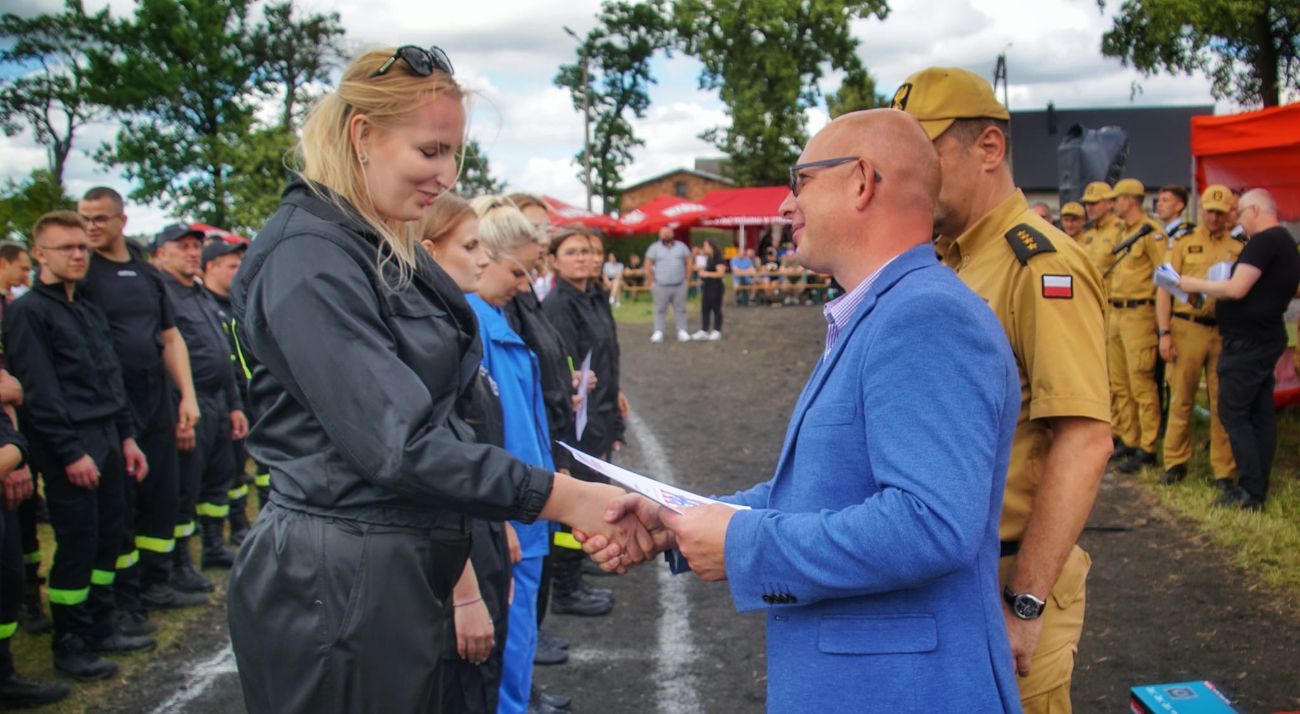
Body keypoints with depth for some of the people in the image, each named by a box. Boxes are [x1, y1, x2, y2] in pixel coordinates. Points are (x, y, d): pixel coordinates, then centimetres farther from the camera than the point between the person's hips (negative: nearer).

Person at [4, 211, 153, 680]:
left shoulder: (91, 312, 17)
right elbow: (39, 391, -14)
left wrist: (126, 437, 15)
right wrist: (71, 452, -17)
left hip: (106, 441, 8)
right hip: (69, 447, -8)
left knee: (108, 539, 11)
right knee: (77, 545, -3)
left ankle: (101, 630, 24)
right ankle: (69, 646, 9)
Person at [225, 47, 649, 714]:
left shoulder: (389, 251, 12)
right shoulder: (308, 257, -18)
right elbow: (395, 444, -24)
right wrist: (560, 497, -22)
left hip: (403, 572, 9)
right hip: (335, 586, -9)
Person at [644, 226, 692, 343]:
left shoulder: (681, 246, 9)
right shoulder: (654, 248, 3)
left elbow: (688, 263, 11)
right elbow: (648, 266, 1)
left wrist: (687, 279, 4)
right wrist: (651, 282, -4)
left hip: (679, 285, 2)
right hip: (661, 286, -2)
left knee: (680, 309, 3)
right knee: (660, 310, 1)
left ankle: (682, 332, 9)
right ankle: (658, 332, 5)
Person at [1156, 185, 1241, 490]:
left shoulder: (1238, 249, 11)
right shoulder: (1183, 244, 8)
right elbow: (1164, 290, 4)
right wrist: (1164, 333, -5)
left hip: (1225, 331, 1)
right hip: (1187, 327, -1)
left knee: (1223, 402, 3)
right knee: (1181, 398, 3)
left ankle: (1223, 469, 10)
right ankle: (1176, 462, 15)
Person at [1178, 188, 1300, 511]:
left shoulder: (1263, 242, -17)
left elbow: (1237, 289, -23)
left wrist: (1195, 284, -10)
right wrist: (1212, 289, 20)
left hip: (1247, 341, -10)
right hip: (1267, 338, 10)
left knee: (1234, 413, -7)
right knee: (1261, 414, 11)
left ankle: (1250, 491, -8)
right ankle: (1259, 487, 15)